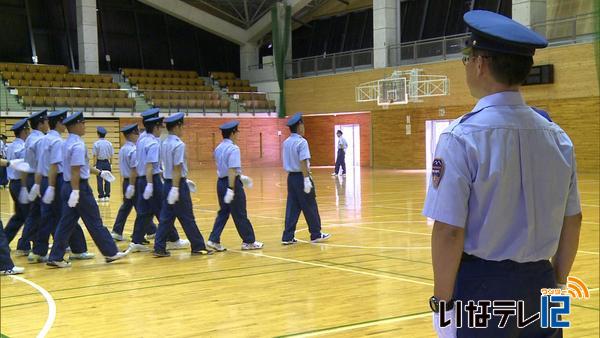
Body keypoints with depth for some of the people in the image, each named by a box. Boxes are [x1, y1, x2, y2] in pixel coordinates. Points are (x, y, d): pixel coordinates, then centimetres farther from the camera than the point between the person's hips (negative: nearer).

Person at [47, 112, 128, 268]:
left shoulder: (68, 143, 14)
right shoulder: (78, 145, -16)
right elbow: (75, 170, -22)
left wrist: (100, 173, 22)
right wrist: (75, 192, -25)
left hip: (68, 187, 9)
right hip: (80, 186, -9)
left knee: (67, 223, 9)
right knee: (94, 222, 0)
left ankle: (56, 257, 8)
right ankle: (111, 253, 9)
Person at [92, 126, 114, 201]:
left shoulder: (96, 144, -7)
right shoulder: (109, 143, 3)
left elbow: (95, 156, -6)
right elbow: (111, 155, 6)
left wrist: (94, 164, -1)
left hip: (99, 163, -3)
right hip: (107, 162, 3)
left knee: (100, 180, 1)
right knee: (107, 180, 6)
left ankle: (101, 196, 3)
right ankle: (107, 196, 8)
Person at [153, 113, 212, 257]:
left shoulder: (164, 144, 10)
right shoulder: (179, 145, -16)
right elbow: (177, 168, -20)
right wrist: (176, 189, -22)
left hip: (168, 183, 8)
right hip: (178, 185, -8)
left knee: (166, 217, 9)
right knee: (187, 218, 1)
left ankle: (159, 248, 7)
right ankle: (198, 247, 11)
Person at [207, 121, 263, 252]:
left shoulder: (219, 148, 10)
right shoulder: (233, 148, -16)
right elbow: (232, 170, -23)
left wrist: (241, 177, 26)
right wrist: (231, 189, -26)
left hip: (221, 182, 8)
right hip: (232, 182, -8)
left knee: (223, 212, 14)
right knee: (240, 214, 3)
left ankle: (214, 240, 7)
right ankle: (249, 242, 14)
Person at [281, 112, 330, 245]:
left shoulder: (286, 142, 9)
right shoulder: (302, 142, -14)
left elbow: (287, 161, 12)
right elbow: (303, 162, -21)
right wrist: (307, 180, -21)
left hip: (291, 176, 7)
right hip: (301, 177, -7)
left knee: (292, 208, 8)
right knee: (310, 208, 4)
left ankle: (288, 237, 6)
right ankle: (316, 235, 13)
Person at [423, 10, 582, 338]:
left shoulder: (463, 136, -15)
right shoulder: (557, 136, 2)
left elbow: (449, 231, -18)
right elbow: (572, 221, 8)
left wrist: (443, 301, -7)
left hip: (482, 287, -5)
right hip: (539, 284, 5)